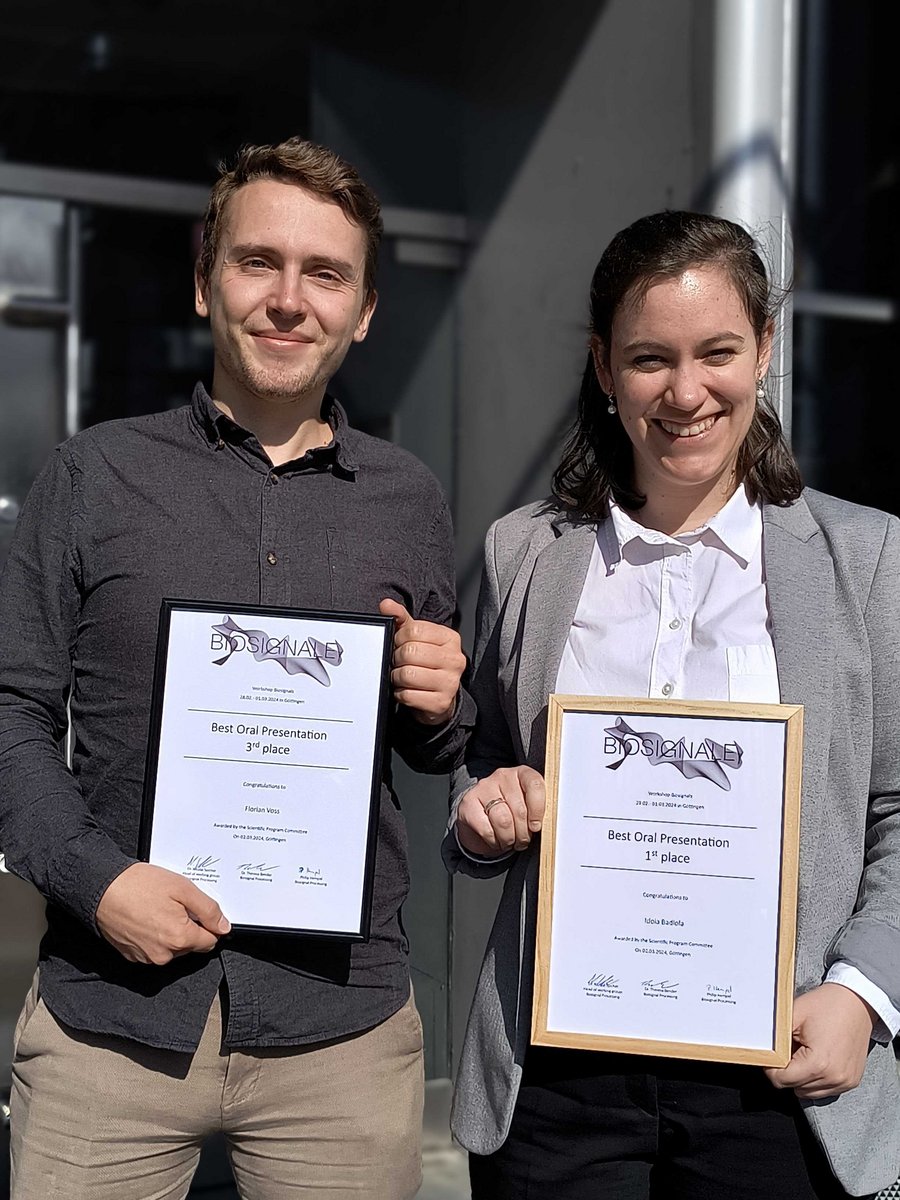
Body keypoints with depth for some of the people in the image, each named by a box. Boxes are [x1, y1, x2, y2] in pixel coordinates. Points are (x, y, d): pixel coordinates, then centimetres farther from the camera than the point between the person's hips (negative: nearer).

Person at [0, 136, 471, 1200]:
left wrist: (439, 710, -5)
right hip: (109, 1018, -1)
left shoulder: (407, 501, 8)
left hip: (340, 1024, 2)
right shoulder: (94, 475, 3)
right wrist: (94, 877, -12)